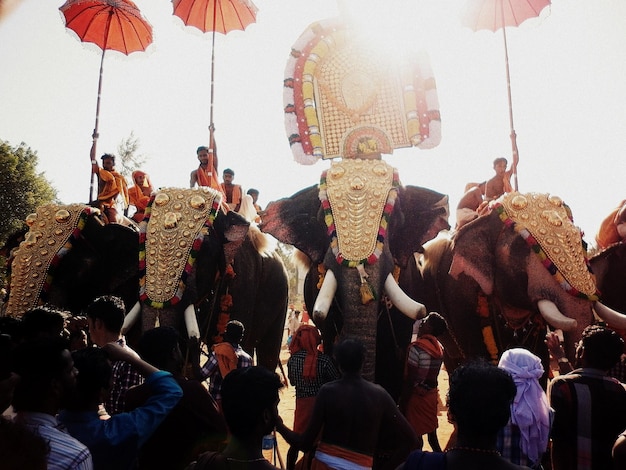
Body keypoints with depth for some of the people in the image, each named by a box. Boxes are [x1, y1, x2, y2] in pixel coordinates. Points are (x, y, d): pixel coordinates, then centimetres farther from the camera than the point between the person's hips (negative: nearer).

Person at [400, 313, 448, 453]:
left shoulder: (417, 347, -22)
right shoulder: (439, 347, 0)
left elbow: (410, 380, -19)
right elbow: (432, 374, 8)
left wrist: (402, 403, -12)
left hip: (417, 395, -7)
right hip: (432, 394, 7)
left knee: (415, 435, 6)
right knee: (432, 433, 19)